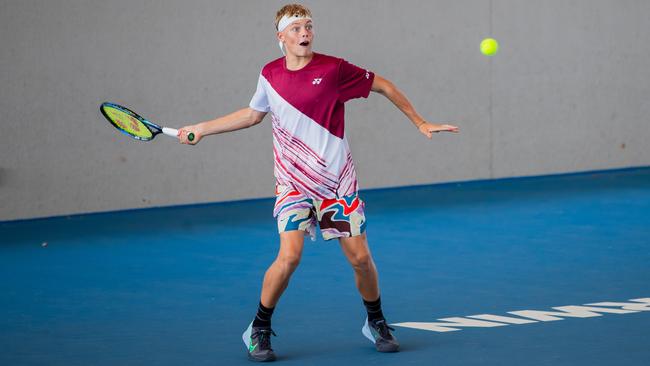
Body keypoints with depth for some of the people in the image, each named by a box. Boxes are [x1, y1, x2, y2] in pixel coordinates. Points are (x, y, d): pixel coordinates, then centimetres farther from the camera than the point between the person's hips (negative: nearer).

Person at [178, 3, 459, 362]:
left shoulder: (333, 69, -9)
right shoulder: (270, 75, 1)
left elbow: (383, 86, 4)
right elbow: (253, 114, 20)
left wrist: (420, 123, 6)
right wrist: (201, 128, 21)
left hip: (337, 181, 0)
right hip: (293, 182, 0)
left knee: (360, 257, 0)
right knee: (289, 255, -18)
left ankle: (376, 324, 26)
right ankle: (258, 330, 0)